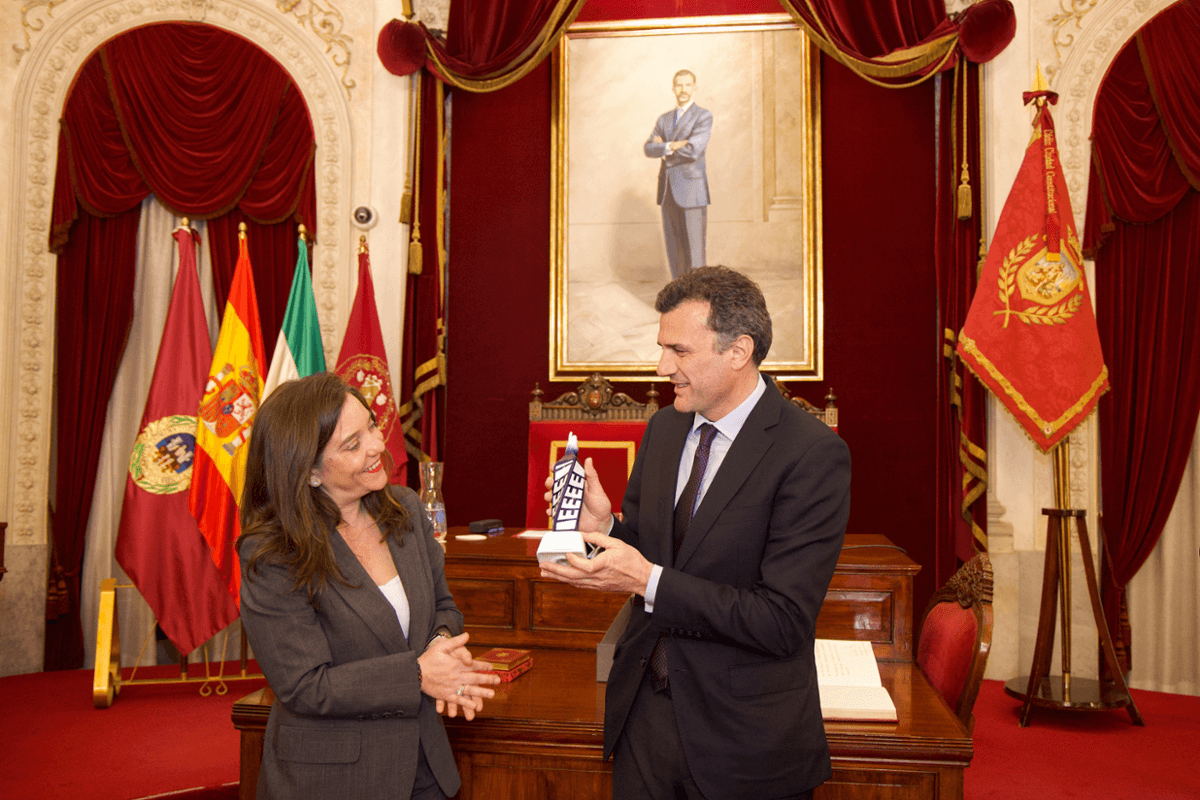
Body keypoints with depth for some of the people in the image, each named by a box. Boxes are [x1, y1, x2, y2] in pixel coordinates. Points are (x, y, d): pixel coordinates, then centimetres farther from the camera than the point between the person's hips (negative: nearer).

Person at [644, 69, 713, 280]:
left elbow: (693, 150, -16)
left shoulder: (703, 116, 0)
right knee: (674, 251, 6)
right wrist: (672, 147, -14)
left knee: (694, 250, -7)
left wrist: (664, 148, -3)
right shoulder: (664, 120, 17)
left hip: (692, 192, -5)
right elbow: (649, 149, 2)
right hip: (668, 193, 5)